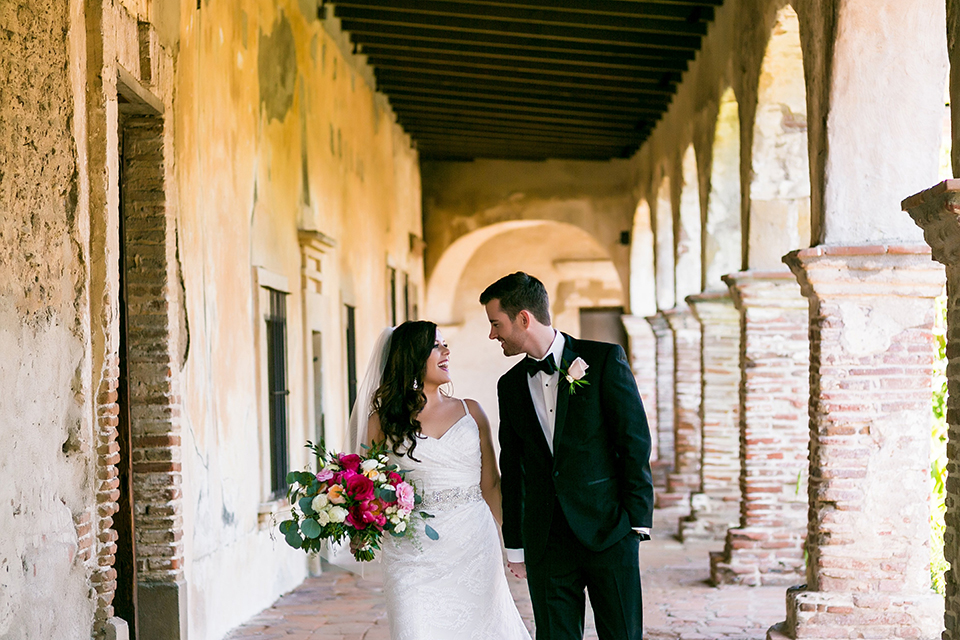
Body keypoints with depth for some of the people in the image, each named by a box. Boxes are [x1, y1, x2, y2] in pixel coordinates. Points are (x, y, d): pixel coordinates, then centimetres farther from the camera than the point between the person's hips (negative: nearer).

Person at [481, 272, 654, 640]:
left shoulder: (604, 359, -3)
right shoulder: (511, 385, 11)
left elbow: (635, 441, -5)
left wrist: (638, 520, -10)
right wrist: (514, 544, 15)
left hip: (608, 529, -4)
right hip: (545, 539, 4)